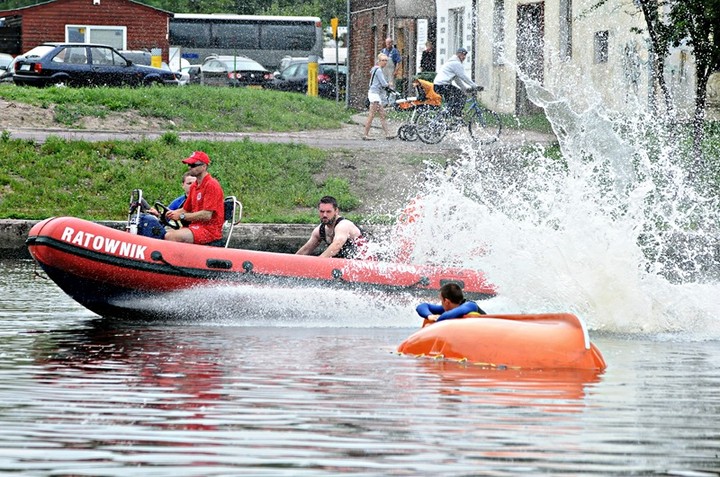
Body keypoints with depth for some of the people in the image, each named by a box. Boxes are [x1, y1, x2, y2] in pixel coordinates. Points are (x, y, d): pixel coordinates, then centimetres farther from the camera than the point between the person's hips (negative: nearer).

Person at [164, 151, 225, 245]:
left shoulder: (211, 185, -12)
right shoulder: (194, 186, 17)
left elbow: (207, 215, -19)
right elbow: (186, 209, 23)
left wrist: (181, 216, -14)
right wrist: (173, 213, 1)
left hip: (210, 229, -9)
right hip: (196, 226, 9)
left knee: (171, 237, -27)